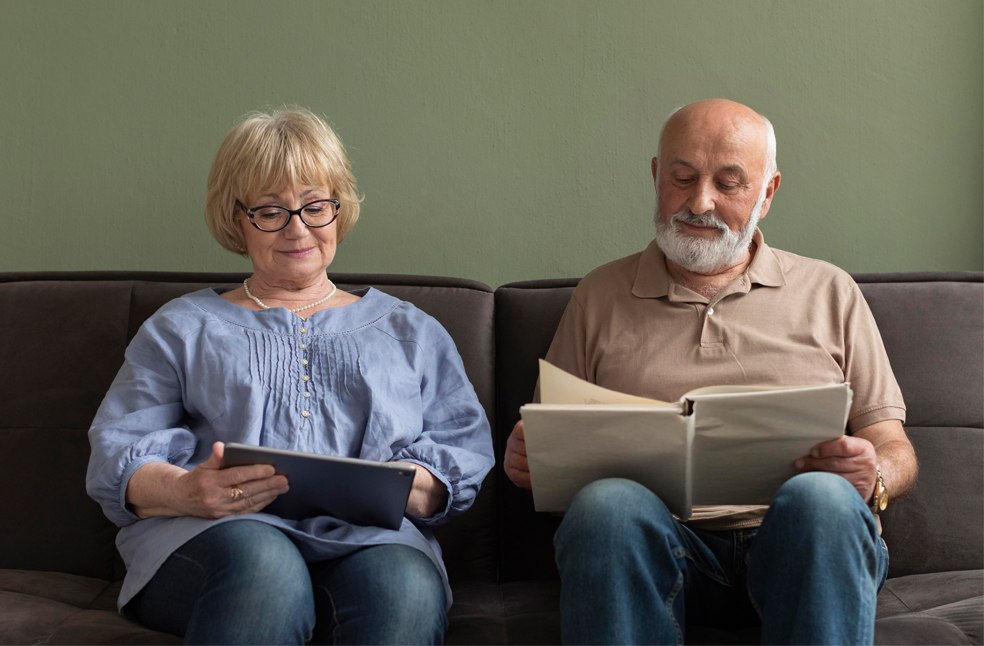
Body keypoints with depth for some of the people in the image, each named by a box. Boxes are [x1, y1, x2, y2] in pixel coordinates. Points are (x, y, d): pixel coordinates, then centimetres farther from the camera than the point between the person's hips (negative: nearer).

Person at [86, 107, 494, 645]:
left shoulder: (408, 331, 27)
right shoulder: (183, 328, 25)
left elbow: (465, 450, 14)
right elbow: (115, 457, 11)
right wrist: (184, 492, -13)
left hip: (368, 537, 0)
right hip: (211, 535, 1)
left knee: (405, 587, -38)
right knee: (264, 564, -38)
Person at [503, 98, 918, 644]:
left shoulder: (829, 292, 19)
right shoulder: (600, 296, 20)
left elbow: (894, 448, 14)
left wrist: (875, 477, -9)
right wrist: (528, 460, -5)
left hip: (795, 540, 1)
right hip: (655, 542, 0)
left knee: (823, 498, -34)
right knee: (607, 503, -34)